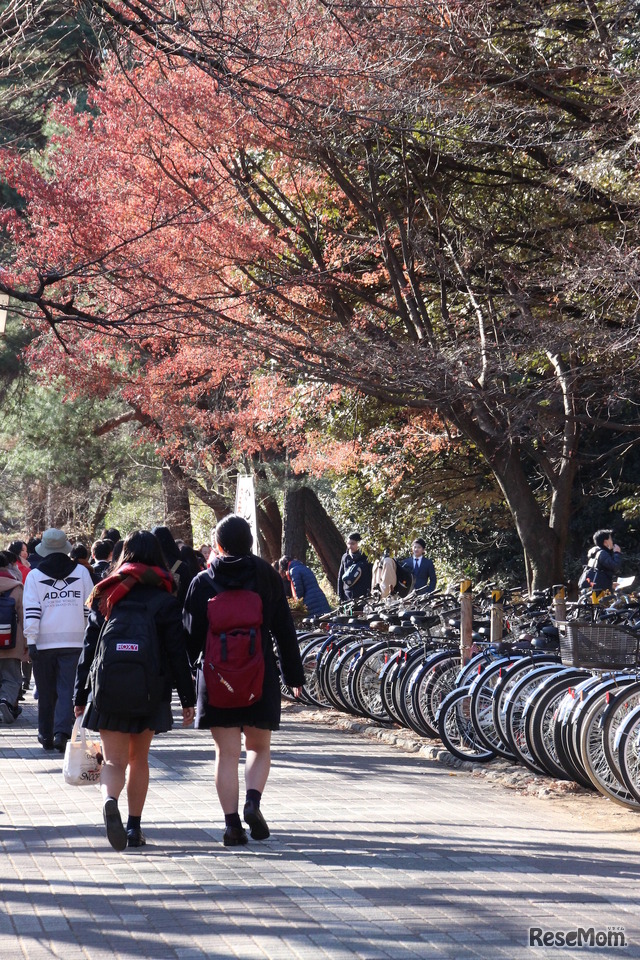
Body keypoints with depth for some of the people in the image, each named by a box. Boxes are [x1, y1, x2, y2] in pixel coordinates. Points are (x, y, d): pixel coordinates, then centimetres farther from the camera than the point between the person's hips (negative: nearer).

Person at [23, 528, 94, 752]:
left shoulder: (34, 576, -1)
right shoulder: (81, 572, 3)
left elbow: (31, 611, -7)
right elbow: (90, 607, 6)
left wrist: (31, 641, -7)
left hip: (44, 642, 0)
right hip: (73, 641, 0)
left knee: (46, 692, 12)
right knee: (67, 689, -2)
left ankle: (46, 735, 20)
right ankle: (62, 731, -19)